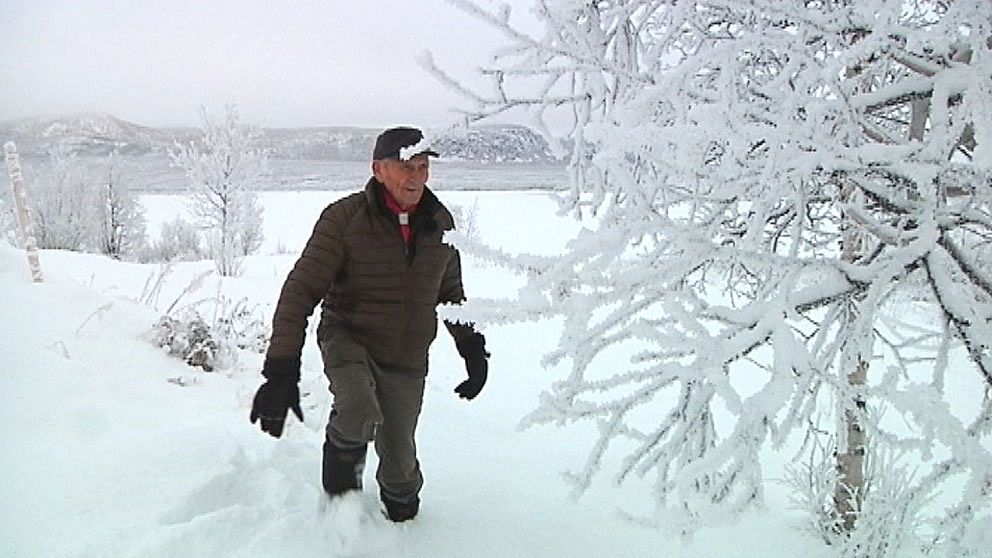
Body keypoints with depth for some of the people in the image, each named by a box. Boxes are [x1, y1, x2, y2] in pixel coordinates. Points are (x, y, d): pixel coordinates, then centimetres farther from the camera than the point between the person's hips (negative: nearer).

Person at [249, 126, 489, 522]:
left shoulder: (440, 223, 0)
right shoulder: (344, 218, -15)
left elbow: (450, 293, 16)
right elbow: (300, 291, -16)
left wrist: (473, 348, 13)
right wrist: (281, 370, -24)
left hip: (407, 360, 4)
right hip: (347, 338, -3)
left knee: (399, 456, 11)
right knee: (361, 414, -33)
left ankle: (401, 513, 44)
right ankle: (341, 497, -2)